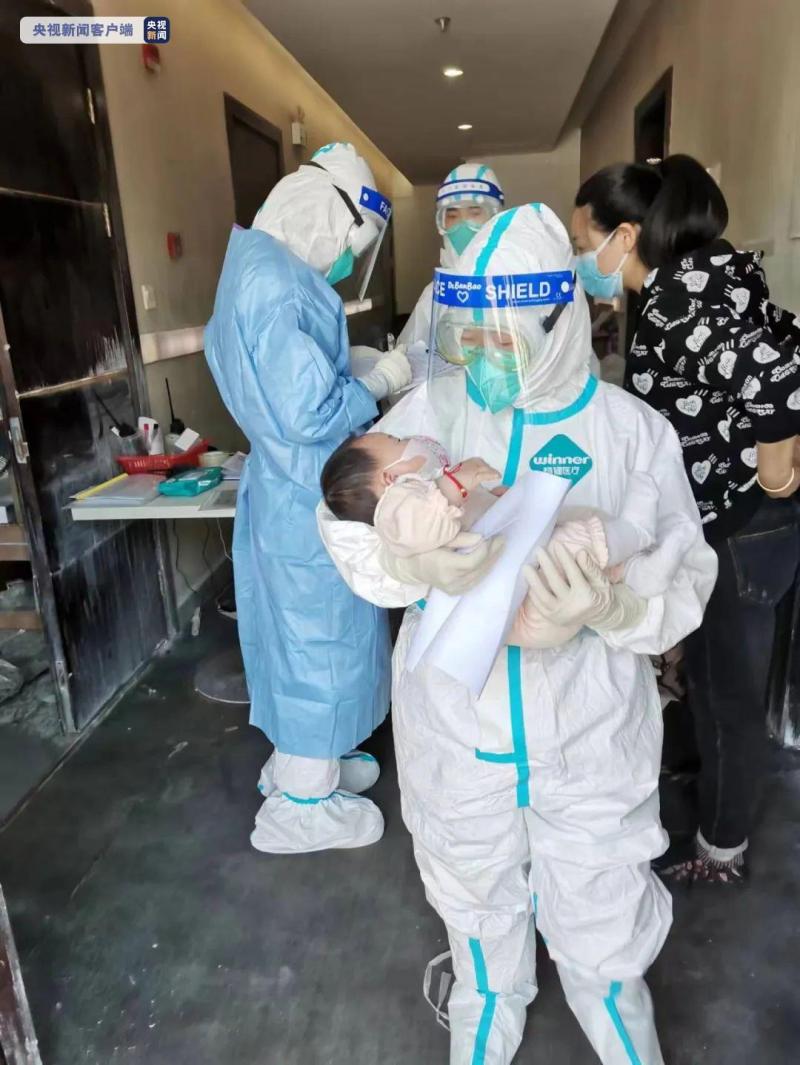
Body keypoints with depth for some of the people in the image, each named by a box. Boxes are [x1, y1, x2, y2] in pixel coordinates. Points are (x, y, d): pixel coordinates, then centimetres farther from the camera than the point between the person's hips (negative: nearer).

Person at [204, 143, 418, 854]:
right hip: (309, 497, -10)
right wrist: (380, 381, -11)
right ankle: (300, 807, 22)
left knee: (303, 633, 21)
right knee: (320, 638, 4)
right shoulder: (277, 282, -22)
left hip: (288, 484, 10)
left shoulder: (258, 268, 11)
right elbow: (310, 412, -26)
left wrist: (359, 372, 11)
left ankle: (300, 762, 40)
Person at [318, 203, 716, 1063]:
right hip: (456, 725, 2)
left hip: (588, 730, -1)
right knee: (478, 909, 27)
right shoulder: (431, 411, -6)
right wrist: (407, 557, -35)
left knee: (602, 930, 20)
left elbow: (680, 582, -10)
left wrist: (608, 608, -31)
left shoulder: (632, 429, -10)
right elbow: (345, 515, -15)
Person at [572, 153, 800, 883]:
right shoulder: (689, 280, 7)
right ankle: (710, 807, 48)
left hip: (739, 534, -10)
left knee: (730, 696, 8)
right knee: (711, 684, 24)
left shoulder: (678, 299, -23)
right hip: (714, 525, 10)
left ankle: (721, 851, 30)